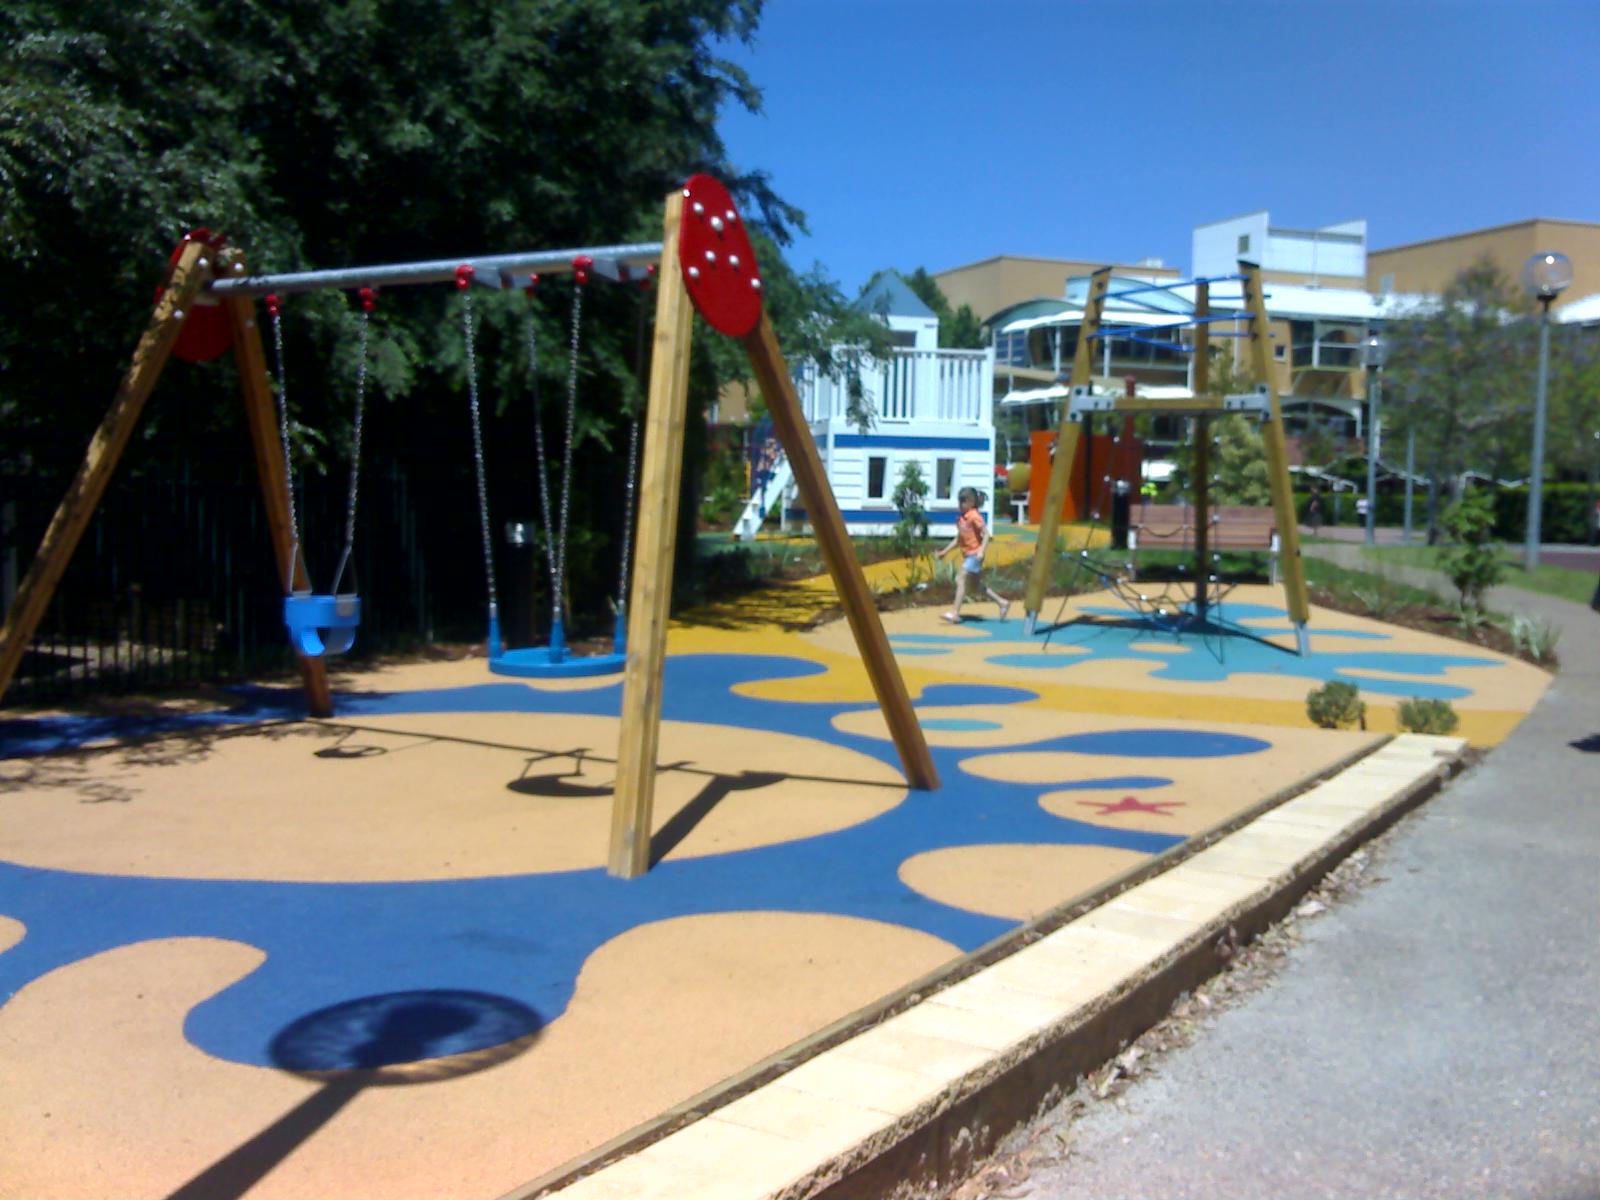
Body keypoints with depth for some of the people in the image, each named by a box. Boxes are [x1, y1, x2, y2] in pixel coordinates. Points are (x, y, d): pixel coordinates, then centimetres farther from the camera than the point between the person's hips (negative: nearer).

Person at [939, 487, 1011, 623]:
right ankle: (1003, 603, 24)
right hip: (968, 555, 9)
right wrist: (945, 551, 18)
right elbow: (959, 539, 20)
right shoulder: (961, 518, 12)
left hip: (975, 554, -9)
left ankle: (955, 613, -17)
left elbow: (986, 534, -17)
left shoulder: (974, 516, -13)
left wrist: (981, 550, -28)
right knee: (977, 586, 13)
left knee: (960, 579, -15)